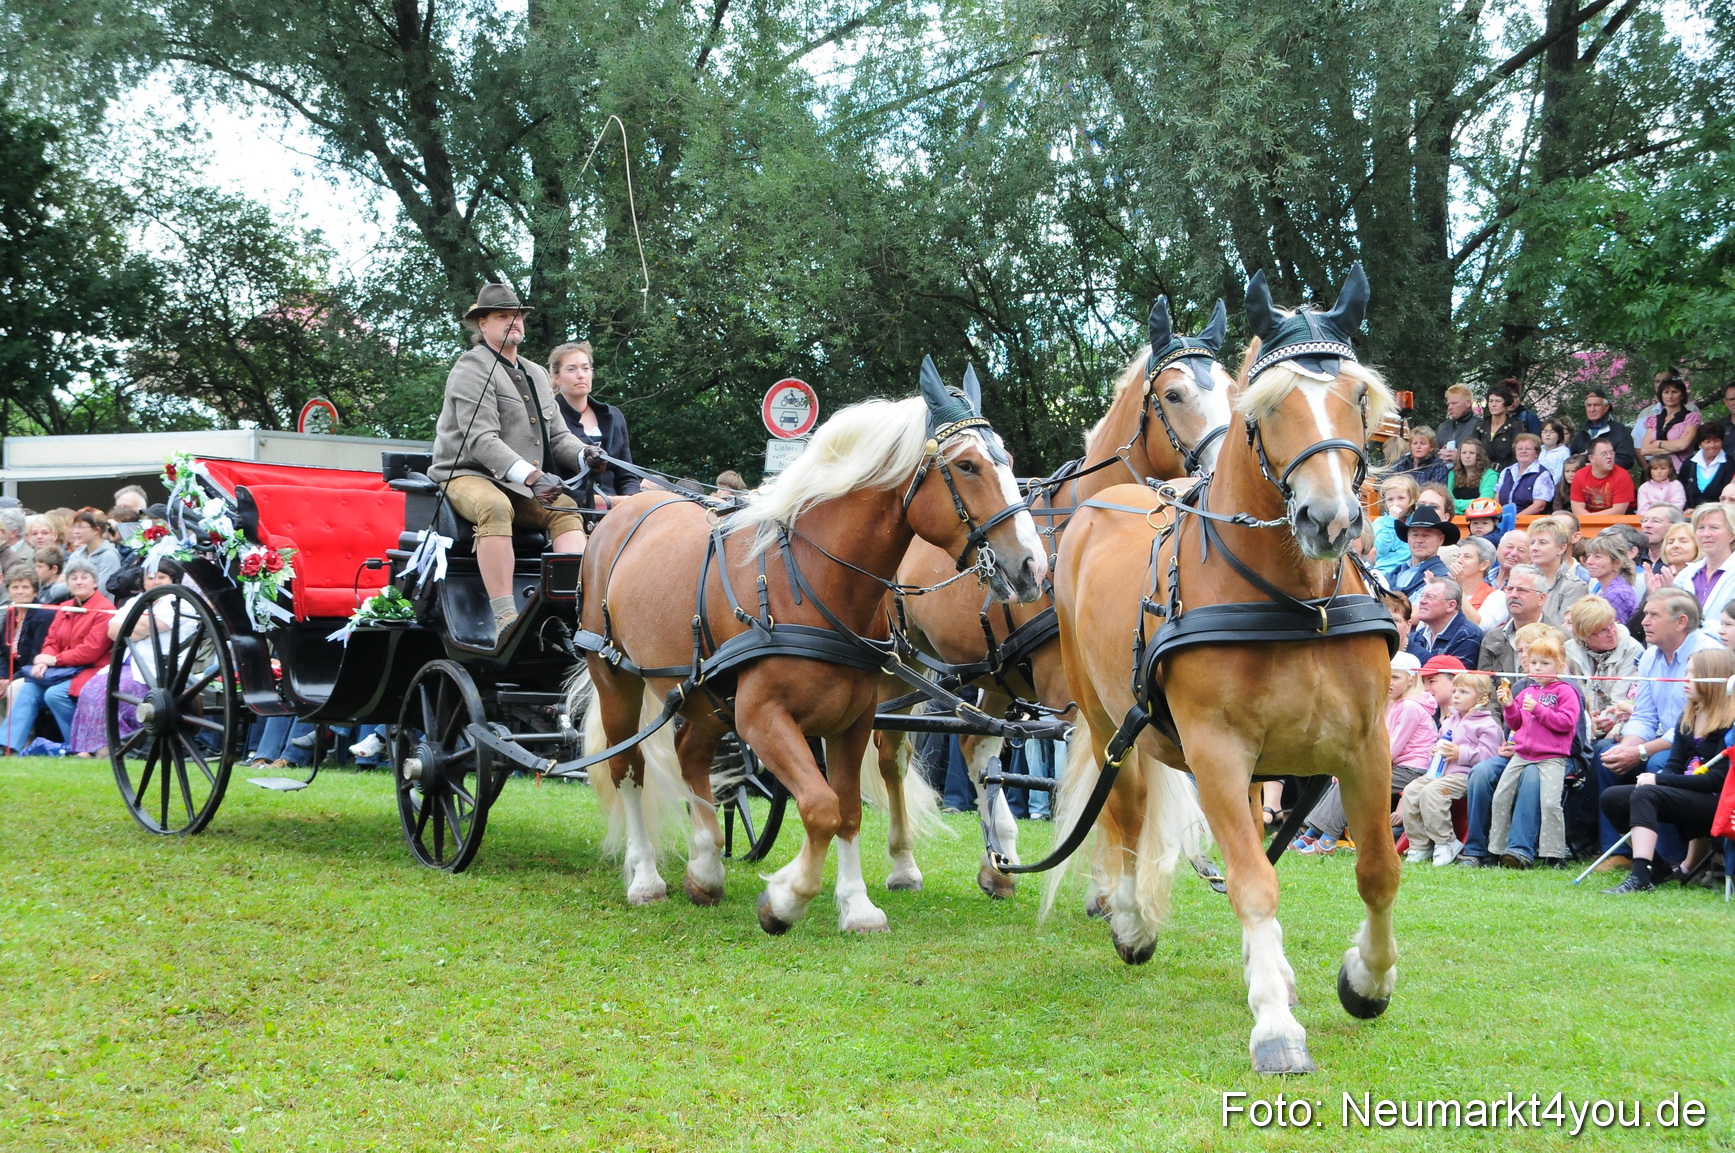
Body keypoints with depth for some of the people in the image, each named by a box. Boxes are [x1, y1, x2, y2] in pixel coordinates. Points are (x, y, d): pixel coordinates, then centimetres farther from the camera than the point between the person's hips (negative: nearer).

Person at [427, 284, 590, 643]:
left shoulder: (536, 374, 21)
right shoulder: (472, 368, -6)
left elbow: (558, 435, 16)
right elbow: (481, 440, -19)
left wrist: (585, 456, -9)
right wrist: (529, 476, -33)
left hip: (522, 488, 7)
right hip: (467, 476, -7)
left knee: (568, 509, -18)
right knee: (495, 507, -38)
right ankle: (504, 618, -45)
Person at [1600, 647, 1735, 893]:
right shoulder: (1687, 716, 13)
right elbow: (1674, 765, 10)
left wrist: (1659, 780, -18)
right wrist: (1652, 779, -14)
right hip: (1685, 796, 8)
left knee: (1645, 795, -30)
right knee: (1611, 797, -5)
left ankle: (1640, 877, -40)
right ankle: (1657, 869, 0)